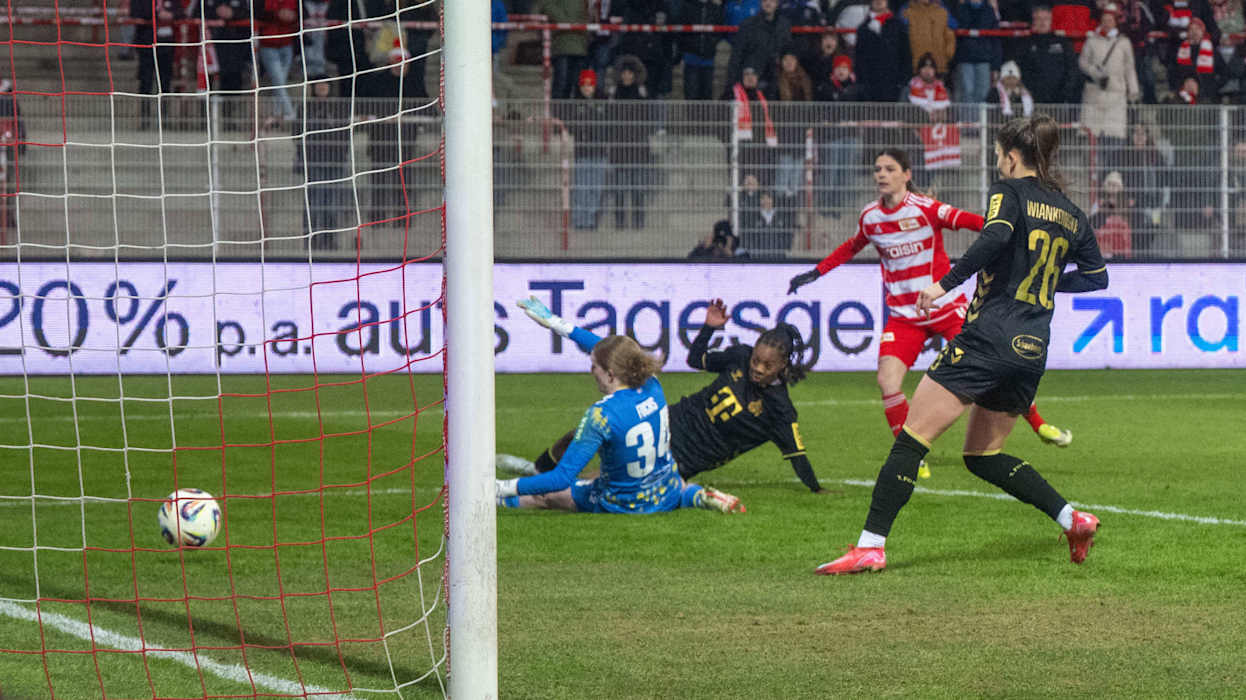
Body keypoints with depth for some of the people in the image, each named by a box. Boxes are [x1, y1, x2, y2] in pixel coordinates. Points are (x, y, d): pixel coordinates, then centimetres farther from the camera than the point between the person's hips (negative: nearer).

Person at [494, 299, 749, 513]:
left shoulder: (602, 414, -30)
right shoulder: (652, 386, -10)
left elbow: (562, 478, -30)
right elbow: (601, 347, 9)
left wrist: (506, 488, -25)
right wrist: (556, 323, 17)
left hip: (622, 506, -5)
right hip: (667, 498, 5)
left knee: (546, 494, 17)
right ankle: (701, 497, 15)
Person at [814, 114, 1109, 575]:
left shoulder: (1008, 192, -4)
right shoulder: (1070, 213, 16)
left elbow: (995, 235, -25)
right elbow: (1097, 276, 26)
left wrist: (946, 283, -22)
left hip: (989, 338, -7)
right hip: (1033, 351, 7)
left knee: (912, 437, -7)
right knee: (982, 455, 21)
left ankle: (871, 546, -14)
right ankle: (1072, 519, 10)